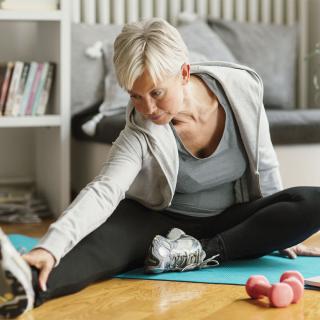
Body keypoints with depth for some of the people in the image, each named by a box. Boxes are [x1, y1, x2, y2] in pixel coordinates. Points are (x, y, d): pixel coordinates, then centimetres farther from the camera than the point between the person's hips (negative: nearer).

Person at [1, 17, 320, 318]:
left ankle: (200, 253, -28)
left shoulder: (242, 88, -16)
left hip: (232, 224, 3)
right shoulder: (141, 132, -22)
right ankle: (28, 285, -64)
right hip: (165, 224, -3)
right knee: (110, 235, -35)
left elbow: (265, 166, -1)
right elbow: (103, 191, -37)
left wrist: (282, 231, 7)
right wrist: (50, 247, -53)